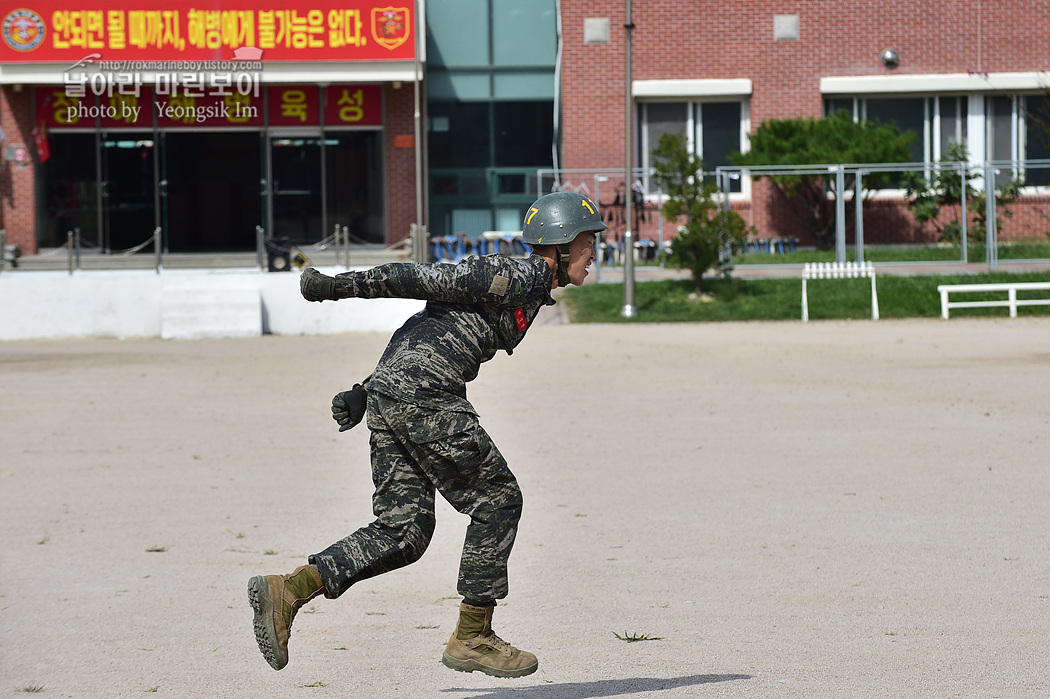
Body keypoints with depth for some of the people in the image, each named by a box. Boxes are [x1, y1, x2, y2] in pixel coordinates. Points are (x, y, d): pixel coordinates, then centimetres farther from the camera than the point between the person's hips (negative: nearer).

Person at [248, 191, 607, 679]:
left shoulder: (527, 286, 25)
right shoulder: (522, 275, -5)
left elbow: (426, 340, 24)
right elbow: (428, 277, -12)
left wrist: (363, 394, 20)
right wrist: (343, 286, -17)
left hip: (387, 398, 9)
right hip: (424, 396, -9)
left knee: (403, 532, 5)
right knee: (497, 498, 2)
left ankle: (286, 591, -6)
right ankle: (472, 638, 6)